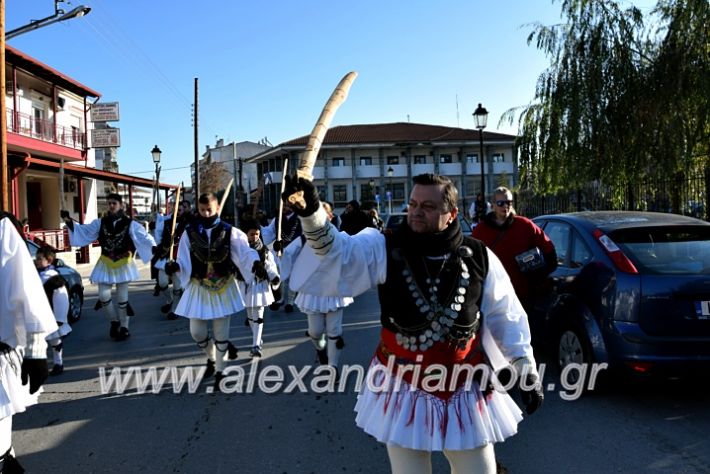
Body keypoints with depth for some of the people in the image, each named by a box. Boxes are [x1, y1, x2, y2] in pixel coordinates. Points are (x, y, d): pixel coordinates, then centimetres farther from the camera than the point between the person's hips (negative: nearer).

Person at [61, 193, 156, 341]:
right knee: (103, 296, -1)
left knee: (122, 297, 4)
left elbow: (144, 237, -17)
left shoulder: (130, 224, -8)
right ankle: (114, 321, 23)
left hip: (123, 265, -3)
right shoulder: (100, 223, 1)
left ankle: (124, 327, 18)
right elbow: (82, 230, 5)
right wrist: (68, 221, -9)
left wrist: (154, 248, -34)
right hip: (106, 265, 3)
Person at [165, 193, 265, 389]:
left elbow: (245, 251, -19)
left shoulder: (230, 232, -8)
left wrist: (256, 263, -40)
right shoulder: (189, 233, -3)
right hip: (199, 288, 2)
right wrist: (175, 266, -25)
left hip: (223, 288, -1)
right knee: (197, 332, 6)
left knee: (221, 332, 5)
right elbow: (184, 262, -2)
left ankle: (219, 371, 24)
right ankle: (212, 357, 37)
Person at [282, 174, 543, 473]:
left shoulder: (478, 257, -8)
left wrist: (526, 369, 1)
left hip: (465, 390, 1)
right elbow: (335, 251, -25)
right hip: (403, 389, 0)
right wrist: (311, 213, -43)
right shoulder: (384, 250, -12)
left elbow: (507, 316, 1)